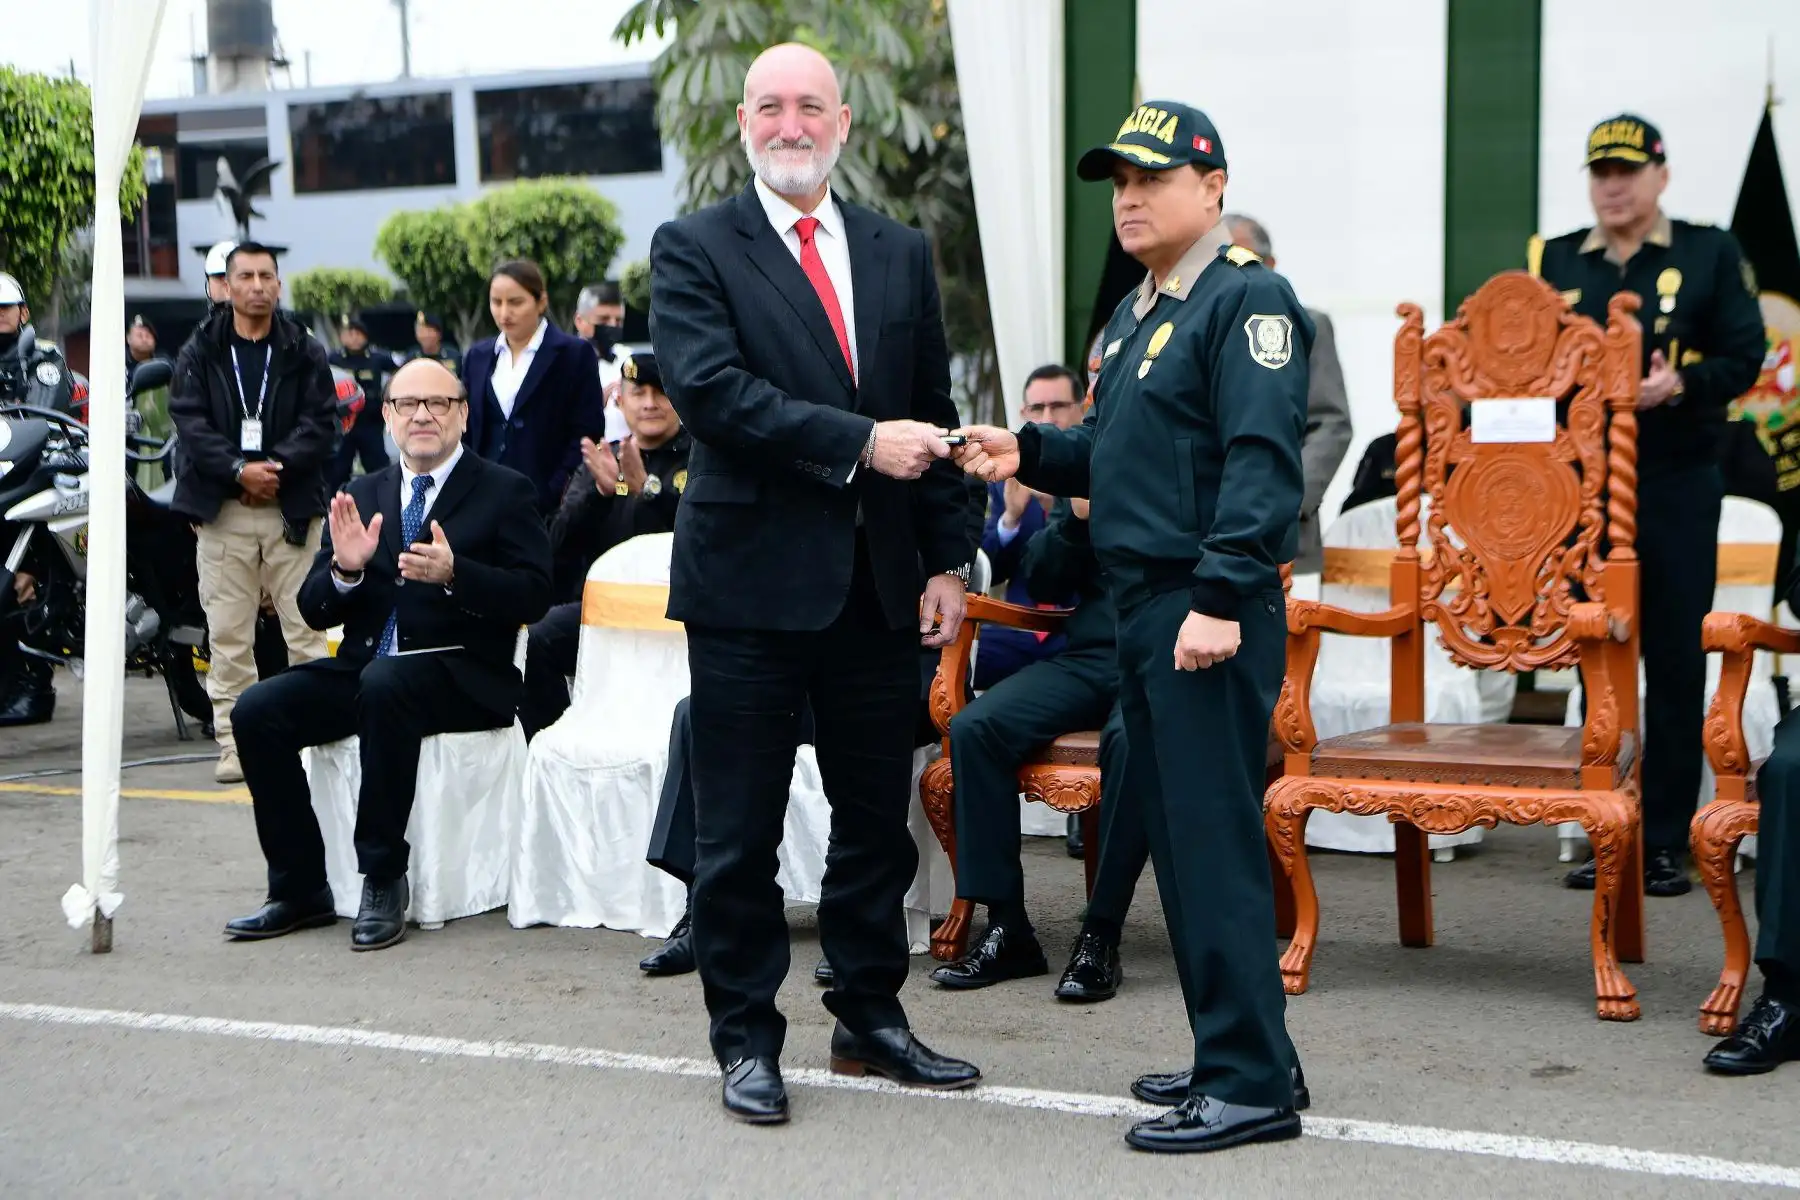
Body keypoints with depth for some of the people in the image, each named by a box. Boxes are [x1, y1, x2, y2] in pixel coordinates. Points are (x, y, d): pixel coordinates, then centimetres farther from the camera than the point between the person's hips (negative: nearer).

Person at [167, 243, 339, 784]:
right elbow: (189, 420, -2)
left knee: (306, 627, -1)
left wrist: (276, 465, -14)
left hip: (292, 507, 0)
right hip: (223, 509, 0)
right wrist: (239, 469, -15)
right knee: (228, 634, 2)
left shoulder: (305, 353, 7)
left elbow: (321, 422, -1)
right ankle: (234, 742, 7)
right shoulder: (200, 353, 7)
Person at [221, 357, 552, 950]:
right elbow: (314, 611, 11)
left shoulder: (504, 492, 4)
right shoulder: (362, 495, 16)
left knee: (385, 684, -36)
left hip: (460, 674, -5)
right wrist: (345, 569, -11)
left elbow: (533, 596, -7)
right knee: (257, 711, -18)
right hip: (363, 667, 5)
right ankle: (300, 889, -5)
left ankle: (383, 882, -24)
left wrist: (453, 573, -22)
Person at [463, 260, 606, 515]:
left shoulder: (575, 354, 0)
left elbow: (586, 434, -5)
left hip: (549, 502, -4)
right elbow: (468, 431, 16)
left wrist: (554, 495, -13)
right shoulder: (477, 357, 14)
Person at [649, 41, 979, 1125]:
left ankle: (871, 1018, 27)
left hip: (878, 584, 4)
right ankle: (747, 1039, 16)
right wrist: (860, 443, -21)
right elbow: (710, 390, -16)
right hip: (750, 584, -4)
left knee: (878, 820, 12)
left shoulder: (901, 255, 12)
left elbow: (933, 418, 12)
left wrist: (949, 561, 6)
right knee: (739, 832, 4)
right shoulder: (695, 250, -1)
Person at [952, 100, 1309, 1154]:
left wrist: (1222, 600, -27)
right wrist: (1029, 454, 8)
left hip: (1210, 617, -10)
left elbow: (1262, 462, -20)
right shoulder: (1135, 314, 19)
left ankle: (1253, 1083, -2)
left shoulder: (1250, 299, -11)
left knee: (1216, 838, -8)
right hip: (1143, 610, 10)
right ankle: (1235, 1054, 23)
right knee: (1178, 833, 13)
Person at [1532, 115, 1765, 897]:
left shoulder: (1710, 254, 3)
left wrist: (1681, 383, -20)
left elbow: (1743, 357, -2)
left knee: (1674, 665, 0)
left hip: (1675, 488, -2)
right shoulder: (1553, 261, 11)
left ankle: (1666, 841, 6)